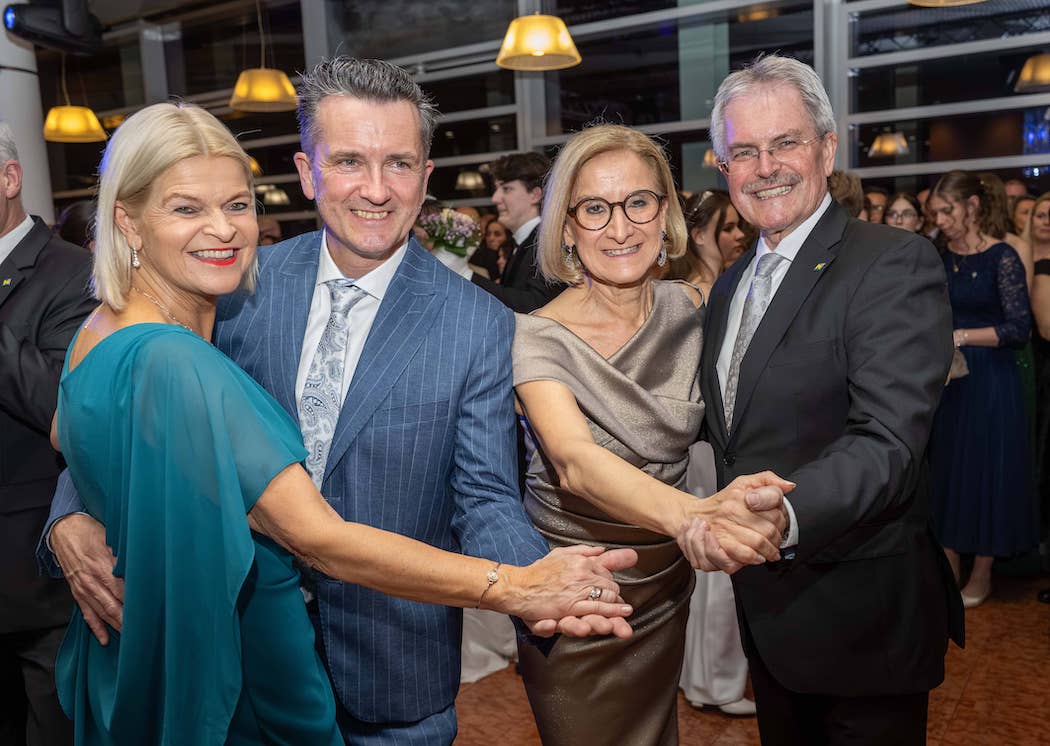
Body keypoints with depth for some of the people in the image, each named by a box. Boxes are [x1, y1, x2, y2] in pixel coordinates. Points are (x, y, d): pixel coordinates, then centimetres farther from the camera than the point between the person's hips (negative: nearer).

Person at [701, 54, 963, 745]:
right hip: (766, 607, 7)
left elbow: (887, 443, -30)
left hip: (860, 616, -7)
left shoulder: (895, 263, -17)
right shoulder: (730, 285, 8)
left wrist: (779, 514, -46)